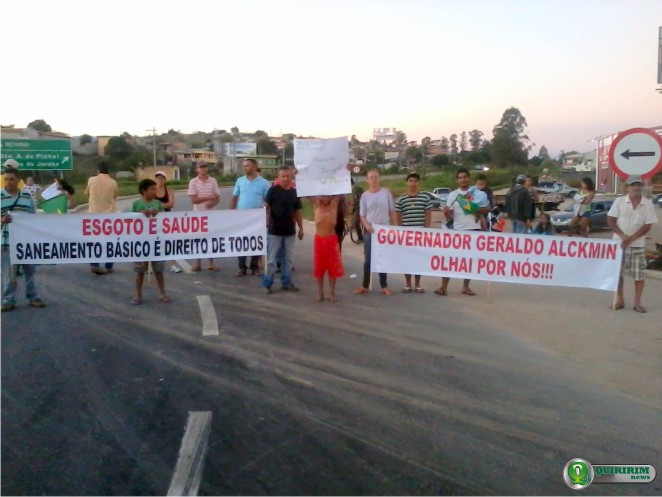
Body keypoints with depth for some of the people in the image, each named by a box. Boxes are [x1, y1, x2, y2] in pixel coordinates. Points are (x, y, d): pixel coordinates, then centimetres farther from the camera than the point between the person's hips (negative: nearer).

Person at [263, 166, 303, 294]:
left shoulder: (294, 192, 6)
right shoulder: (273, 190, -6)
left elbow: (297, 211, 12)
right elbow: (266, 207, -6)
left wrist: (301, 228, 12)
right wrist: (266, 223, -18)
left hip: (290, 230, 4)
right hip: (274, 230, -4)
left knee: (288, 258, 11)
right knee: (271, 258, 1)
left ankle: (286, 282, 22)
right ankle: (267, 284, 9)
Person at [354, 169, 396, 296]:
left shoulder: (386, 192, 0)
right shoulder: (365, 195, 0)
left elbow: (392, 211, 4)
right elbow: (362, 215, 2)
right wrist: (367, 225, -16)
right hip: (369, 230, 0)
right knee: (367, 259, 5)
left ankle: (384, 286, 15)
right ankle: (365, 286, 13)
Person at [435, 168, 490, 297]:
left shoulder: (477, 193, 2)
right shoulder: (453, 194, 2)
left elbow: (487, 209, 3)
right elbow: (449, 215, 0)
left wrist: (476, 210, -15)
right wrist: (446, 212, -23)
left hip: (474, 229, 1)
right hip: (458, 230, -1)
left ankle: (465, 287, 18)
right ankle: (444, 286, 0)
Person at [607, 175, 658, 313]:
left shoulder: (648, 204, -2)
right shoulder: (619, 201, -2)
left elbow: (647, 226, -4)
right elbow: (610, 220, -2)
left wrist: (631, 239, -14)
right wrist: (622, 236, -14)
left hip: (638, 244, 0)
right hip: (619, 243, 0)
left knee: (639, 275, 1)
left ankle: (637, 303, 12)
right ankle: (619, 300, 17)